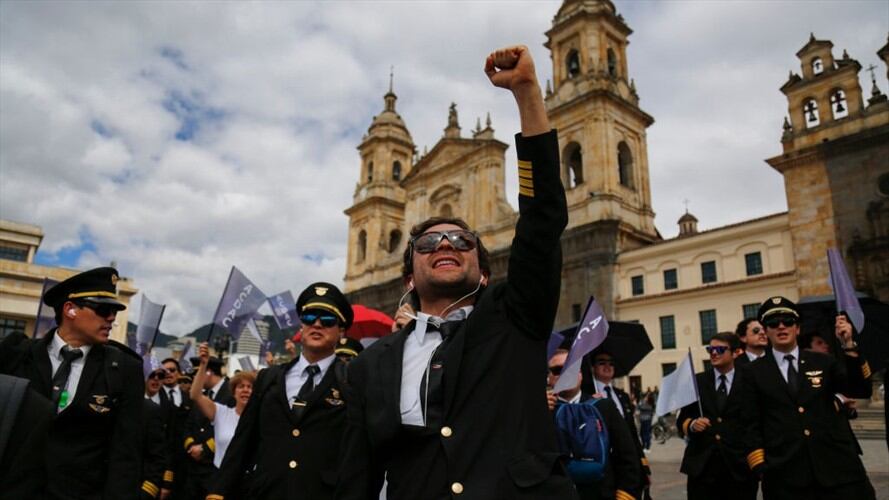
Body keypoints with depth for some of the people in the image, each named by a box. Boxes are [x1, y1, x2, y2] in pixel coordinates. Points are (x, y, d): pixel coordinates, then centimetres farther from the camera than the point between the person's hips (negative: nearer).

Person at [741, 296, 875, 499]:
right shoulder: (754, 372, 6)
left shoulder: (823, 362, 12)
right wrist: (760, 467, -4)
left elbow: (861, 391, -1)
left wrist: (849, 346, -11)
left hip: (836, 466, 2)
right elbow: (752, 425, 4)